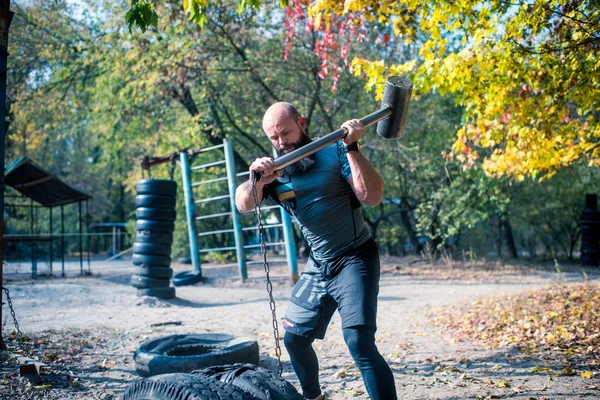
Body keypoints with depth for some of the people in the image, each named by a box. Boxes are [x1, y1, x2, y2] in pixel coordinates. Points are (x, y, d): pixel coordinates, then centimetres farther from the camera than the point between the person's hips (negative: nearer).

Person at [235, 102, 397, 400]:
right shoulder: (273, 169, 2)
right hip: (317, 267, 6)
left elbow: (373, 196, -20)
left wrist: (351, 148, -27)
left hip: (355, 259, -6)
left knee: (359, 342, -20)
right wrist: (256, 180, -37)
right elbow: (244, 205, -16)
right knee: (294, 338, 16)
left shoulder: (334, 151, -10)